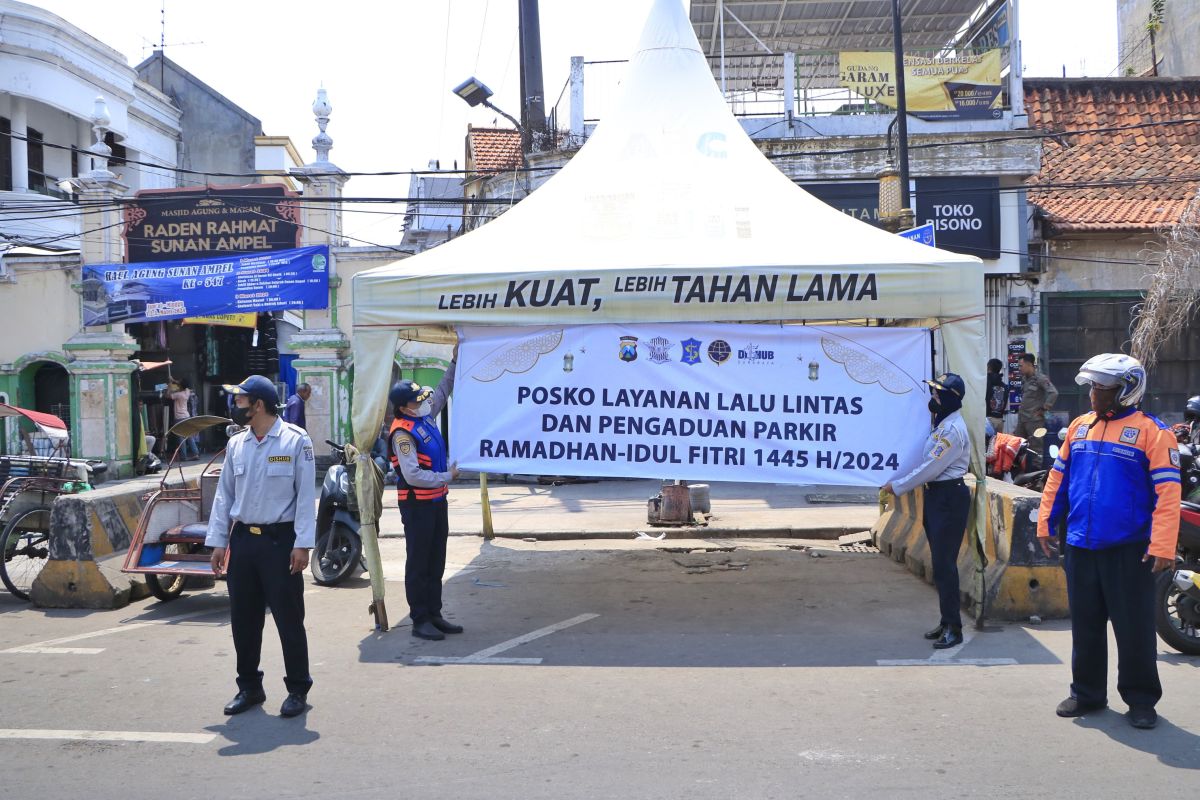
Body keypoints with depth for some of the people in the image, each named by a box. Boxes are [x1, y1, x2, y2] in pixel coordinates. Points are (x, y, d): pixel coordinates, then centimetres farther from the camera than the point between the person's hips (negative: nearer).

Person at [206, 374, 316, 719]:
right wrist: (217, 541, 6)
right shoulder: (236, 444, 10)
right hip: (243, 538, 6)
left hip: (279, 540, -5)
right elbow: (224, 495, 12)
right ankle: (249, 687, 25)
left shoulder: (295, 441, -7)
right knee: (243, 619, 11)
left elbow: (306, 495, -9)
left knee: (288, 618, 0)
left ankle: (298, 690, 12)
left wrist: (302, 544, -14)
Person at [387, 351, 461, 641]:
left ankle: (434, 614, 22)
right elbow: (413, 476, -26)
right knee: (418, 563, -1)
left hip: (436, 500, 9)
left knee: (437, 561, 13)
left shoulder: (426, 415, 5)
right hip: (417, 505, -9)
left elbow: (443, 391, 23)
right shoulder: (403, 433, -19)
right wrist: (447, 476, -16)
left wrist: (455, 362, 16)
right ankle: (420, 620, 6)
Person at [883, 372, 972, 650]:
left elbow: (930, 468, -19)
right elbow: (919, 459, 17)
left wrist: (897, 487, -11)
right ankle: (946, 622, 21)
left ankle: (953, 628, -2)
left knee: (944, 564, -8)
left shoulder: (953, 429, -17)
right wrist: (892, 481, 12)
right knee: (940, 562, 13)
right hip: (936, 495, 10)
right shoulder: (941, 424, 15)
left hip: (950, 497, -10)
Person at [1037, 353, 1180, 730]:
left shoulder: (1151, 431, -9)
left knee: (1134, 628, 4)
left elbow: (1167, 492, -14)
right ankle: (1087, 692, 27)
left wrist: (1162, 546, -20)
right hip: (1080, 547, 5)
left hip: (1128, 550, -5)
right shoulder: (1079, 426, 9)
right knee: (1085, 625, 14)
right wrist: (1046, 524, 11)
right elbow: (1058, 478, 14)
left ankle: (1141, 699, 19)